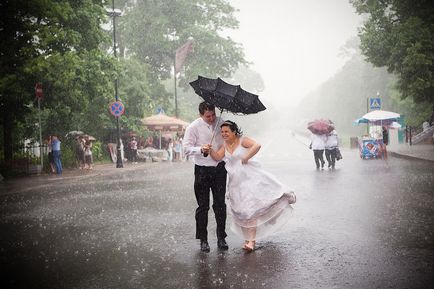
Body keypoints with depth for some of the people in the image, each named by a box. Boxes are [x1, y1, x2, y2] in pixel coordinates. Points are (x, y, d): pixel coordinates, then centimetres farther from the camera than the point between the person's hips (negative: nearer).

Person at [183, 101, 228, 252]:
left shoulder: (221, 122, 2)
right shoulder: (193, 127, -9)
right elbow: (186, 148, -9)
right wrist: (201, 149, -26)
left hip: (219, 168, 3)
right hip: (202, 170, -3)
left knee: (220, 204, 8)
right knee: (203, 206, 3)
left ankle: (221, 237, 18)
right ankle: (203, 240, 13)